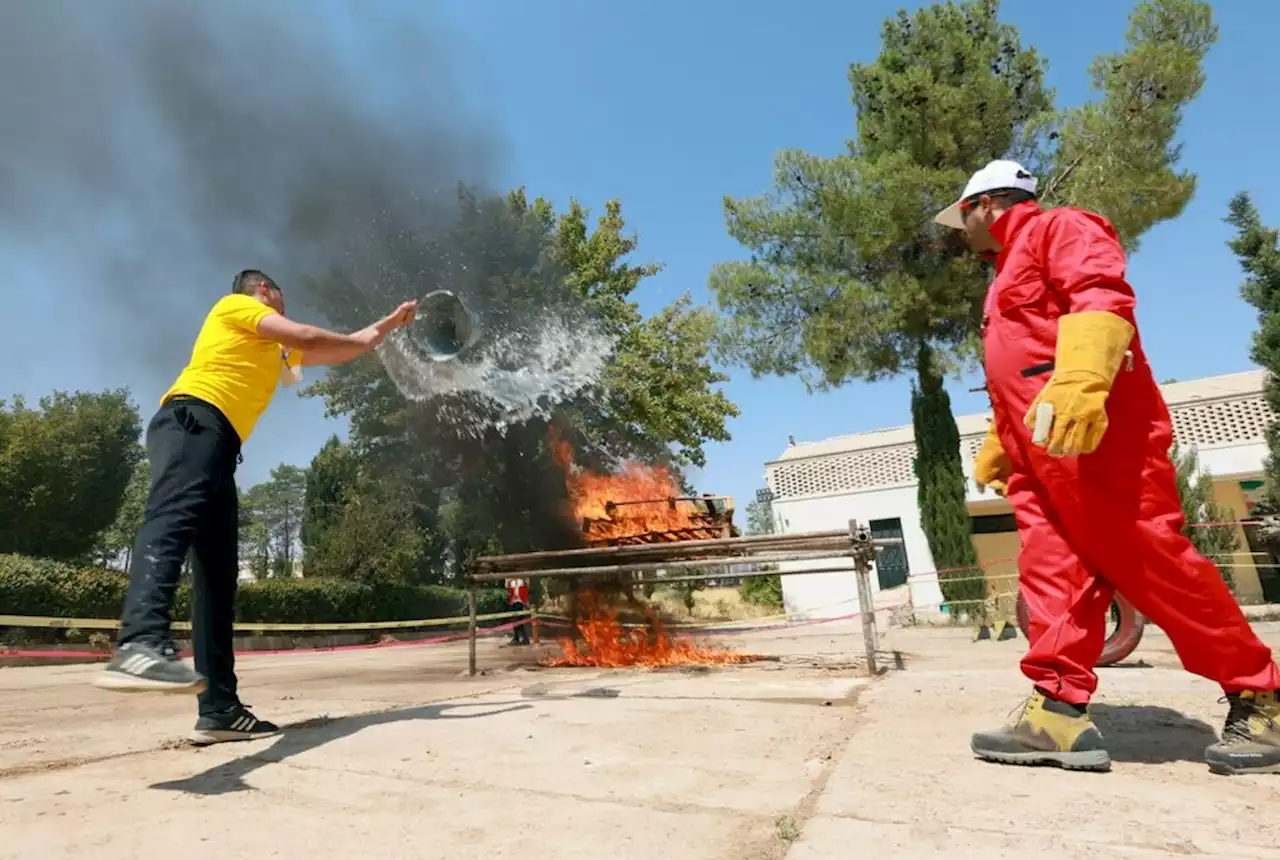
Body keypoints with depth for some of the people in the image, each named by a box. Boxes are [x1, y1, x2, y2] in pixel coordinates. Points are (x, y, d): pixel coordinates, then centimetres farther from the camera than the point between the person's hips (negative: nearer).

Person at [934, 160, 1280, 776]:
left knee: (1150, 566, -7)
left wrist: (1081, 379, -34)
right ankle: (1059, 711, -5)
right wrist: (996, 447, 31)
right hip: (1038, 452, 10)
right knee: (1052, 570, -2)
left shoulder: (1058, 227, 3)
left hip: (1093, 432, -9)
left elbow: (1101, 296, -18)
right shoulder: (1009, 276, 31)